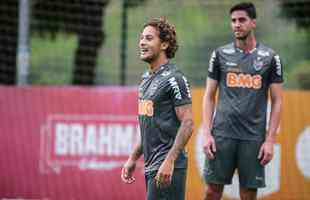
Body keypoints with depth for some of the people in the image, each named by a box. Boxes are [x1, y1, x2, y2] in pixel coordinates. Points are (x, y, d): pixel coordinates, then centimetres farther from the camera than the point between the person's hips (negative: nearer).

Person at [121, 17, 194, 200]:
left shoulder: (174, 79, -12)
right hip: (151, 166, 9)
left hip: (167, 167, -9)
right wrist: (133, 159, 21)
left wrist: (169, 161, -24)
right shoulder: (147, 78, 16)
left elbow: (187, 124, -17)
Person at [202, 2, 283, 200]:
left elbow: (277, 101, 3)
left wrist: (270, 140, -4)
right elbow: (209, 97, 7)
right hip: (222, 135, 1)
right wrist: (207, 134, -3)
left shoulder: (270, 57, 3)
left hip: (253, 137, -1)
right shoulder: (221, 54, 5)